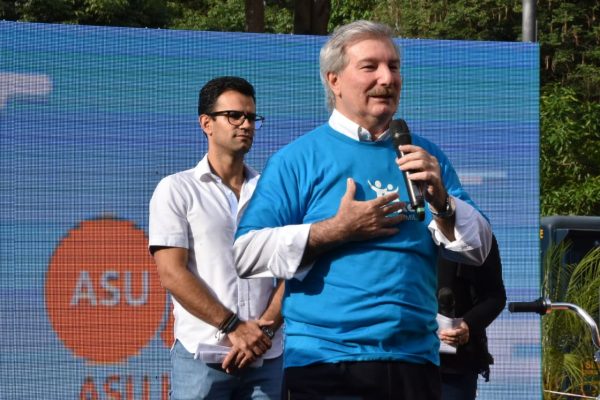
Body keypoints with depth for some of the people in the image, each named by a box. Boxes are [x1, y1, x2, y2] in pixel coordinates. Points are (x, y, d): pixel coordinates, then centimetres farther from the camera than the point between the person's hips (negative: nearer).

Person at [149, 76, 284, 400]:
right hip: (201, 356, -3)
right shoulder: (176, 189, 5)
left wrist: (264, 329, -11)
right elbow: (172, 274, -5)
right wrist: (233, 327, -12)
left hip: (266, 358, 3)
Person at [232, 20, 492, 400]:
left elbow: (478, 249, 7)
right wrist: (337, 230, -15)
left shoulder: (425, 155, 12)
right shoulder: (299, 158, -1)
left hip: (415, 359, 4)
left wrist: (440, 202, -11)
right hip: (326, 363, -4)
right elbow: (247, 252, -9)